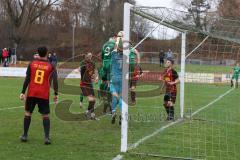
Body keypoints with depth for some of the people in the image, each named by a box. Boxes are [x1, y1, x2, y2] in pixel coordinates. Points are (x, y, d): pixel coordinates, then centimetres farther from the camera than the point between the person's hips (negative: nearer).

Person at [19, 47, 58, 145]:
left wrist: (23, 92, 3)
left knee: (28, 113, 15)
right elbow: (55, 81, -7)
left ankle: (25, 136, 16)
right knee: (45, 115, 6)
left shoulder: (32, 64, 3)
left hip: (31, 93, 1)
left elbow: (27, 79, 1)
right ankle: (47, 137, -4)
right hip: (44, 95, -1)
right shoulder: (51, 66, 0)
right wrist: (56, 94, -2)